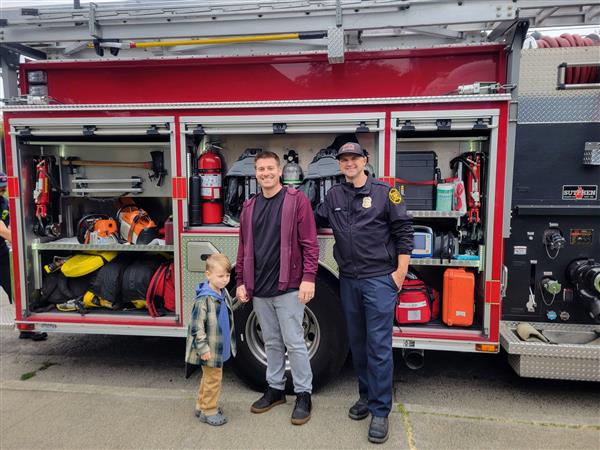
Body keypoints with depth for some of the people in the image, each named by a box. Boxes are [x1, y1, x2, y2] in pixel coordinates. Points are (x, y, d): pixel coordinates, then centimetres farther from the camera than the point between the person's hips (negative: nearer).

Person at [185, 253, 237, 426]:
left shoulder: (224, 294, 3)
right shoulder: (204, 299, -24)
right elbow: (196, 326, -24)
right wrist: (203, 348, -22)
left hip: (220, 347, 9)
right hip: (210, 350, -9)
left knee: (209, 377, 21)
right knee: (213, 379, 3)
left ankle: (201, 405, 37)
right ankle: (208, 411, 20)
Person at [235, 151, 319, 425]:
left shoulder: (297, 200, -4)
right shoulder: (249, 207, 11)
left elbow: (309, 243, -9)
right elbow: (244, 247, 13)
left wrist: (309, 278, -15)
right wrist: (241, 282, 11)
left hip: (288, 287, -5)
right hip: (259, 289, 5)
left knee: (294, 343, 2)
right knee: (271, 342, 17)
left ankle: (303, 394, 18)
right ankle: (275, 389, 32)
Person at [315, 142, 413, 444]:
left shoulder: (384, 192, -3)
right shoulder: (334, 195, 10)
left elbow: (403, 231, -4)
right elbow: (316, 221, 21)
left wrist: (401, 271, -8)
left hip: (380, 279, -4)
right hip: (349, 280, 5)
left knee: (379, 346, -2)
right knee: (357, 343, 14)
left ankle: (380, 411, 10)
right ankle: (365, 396, 31)